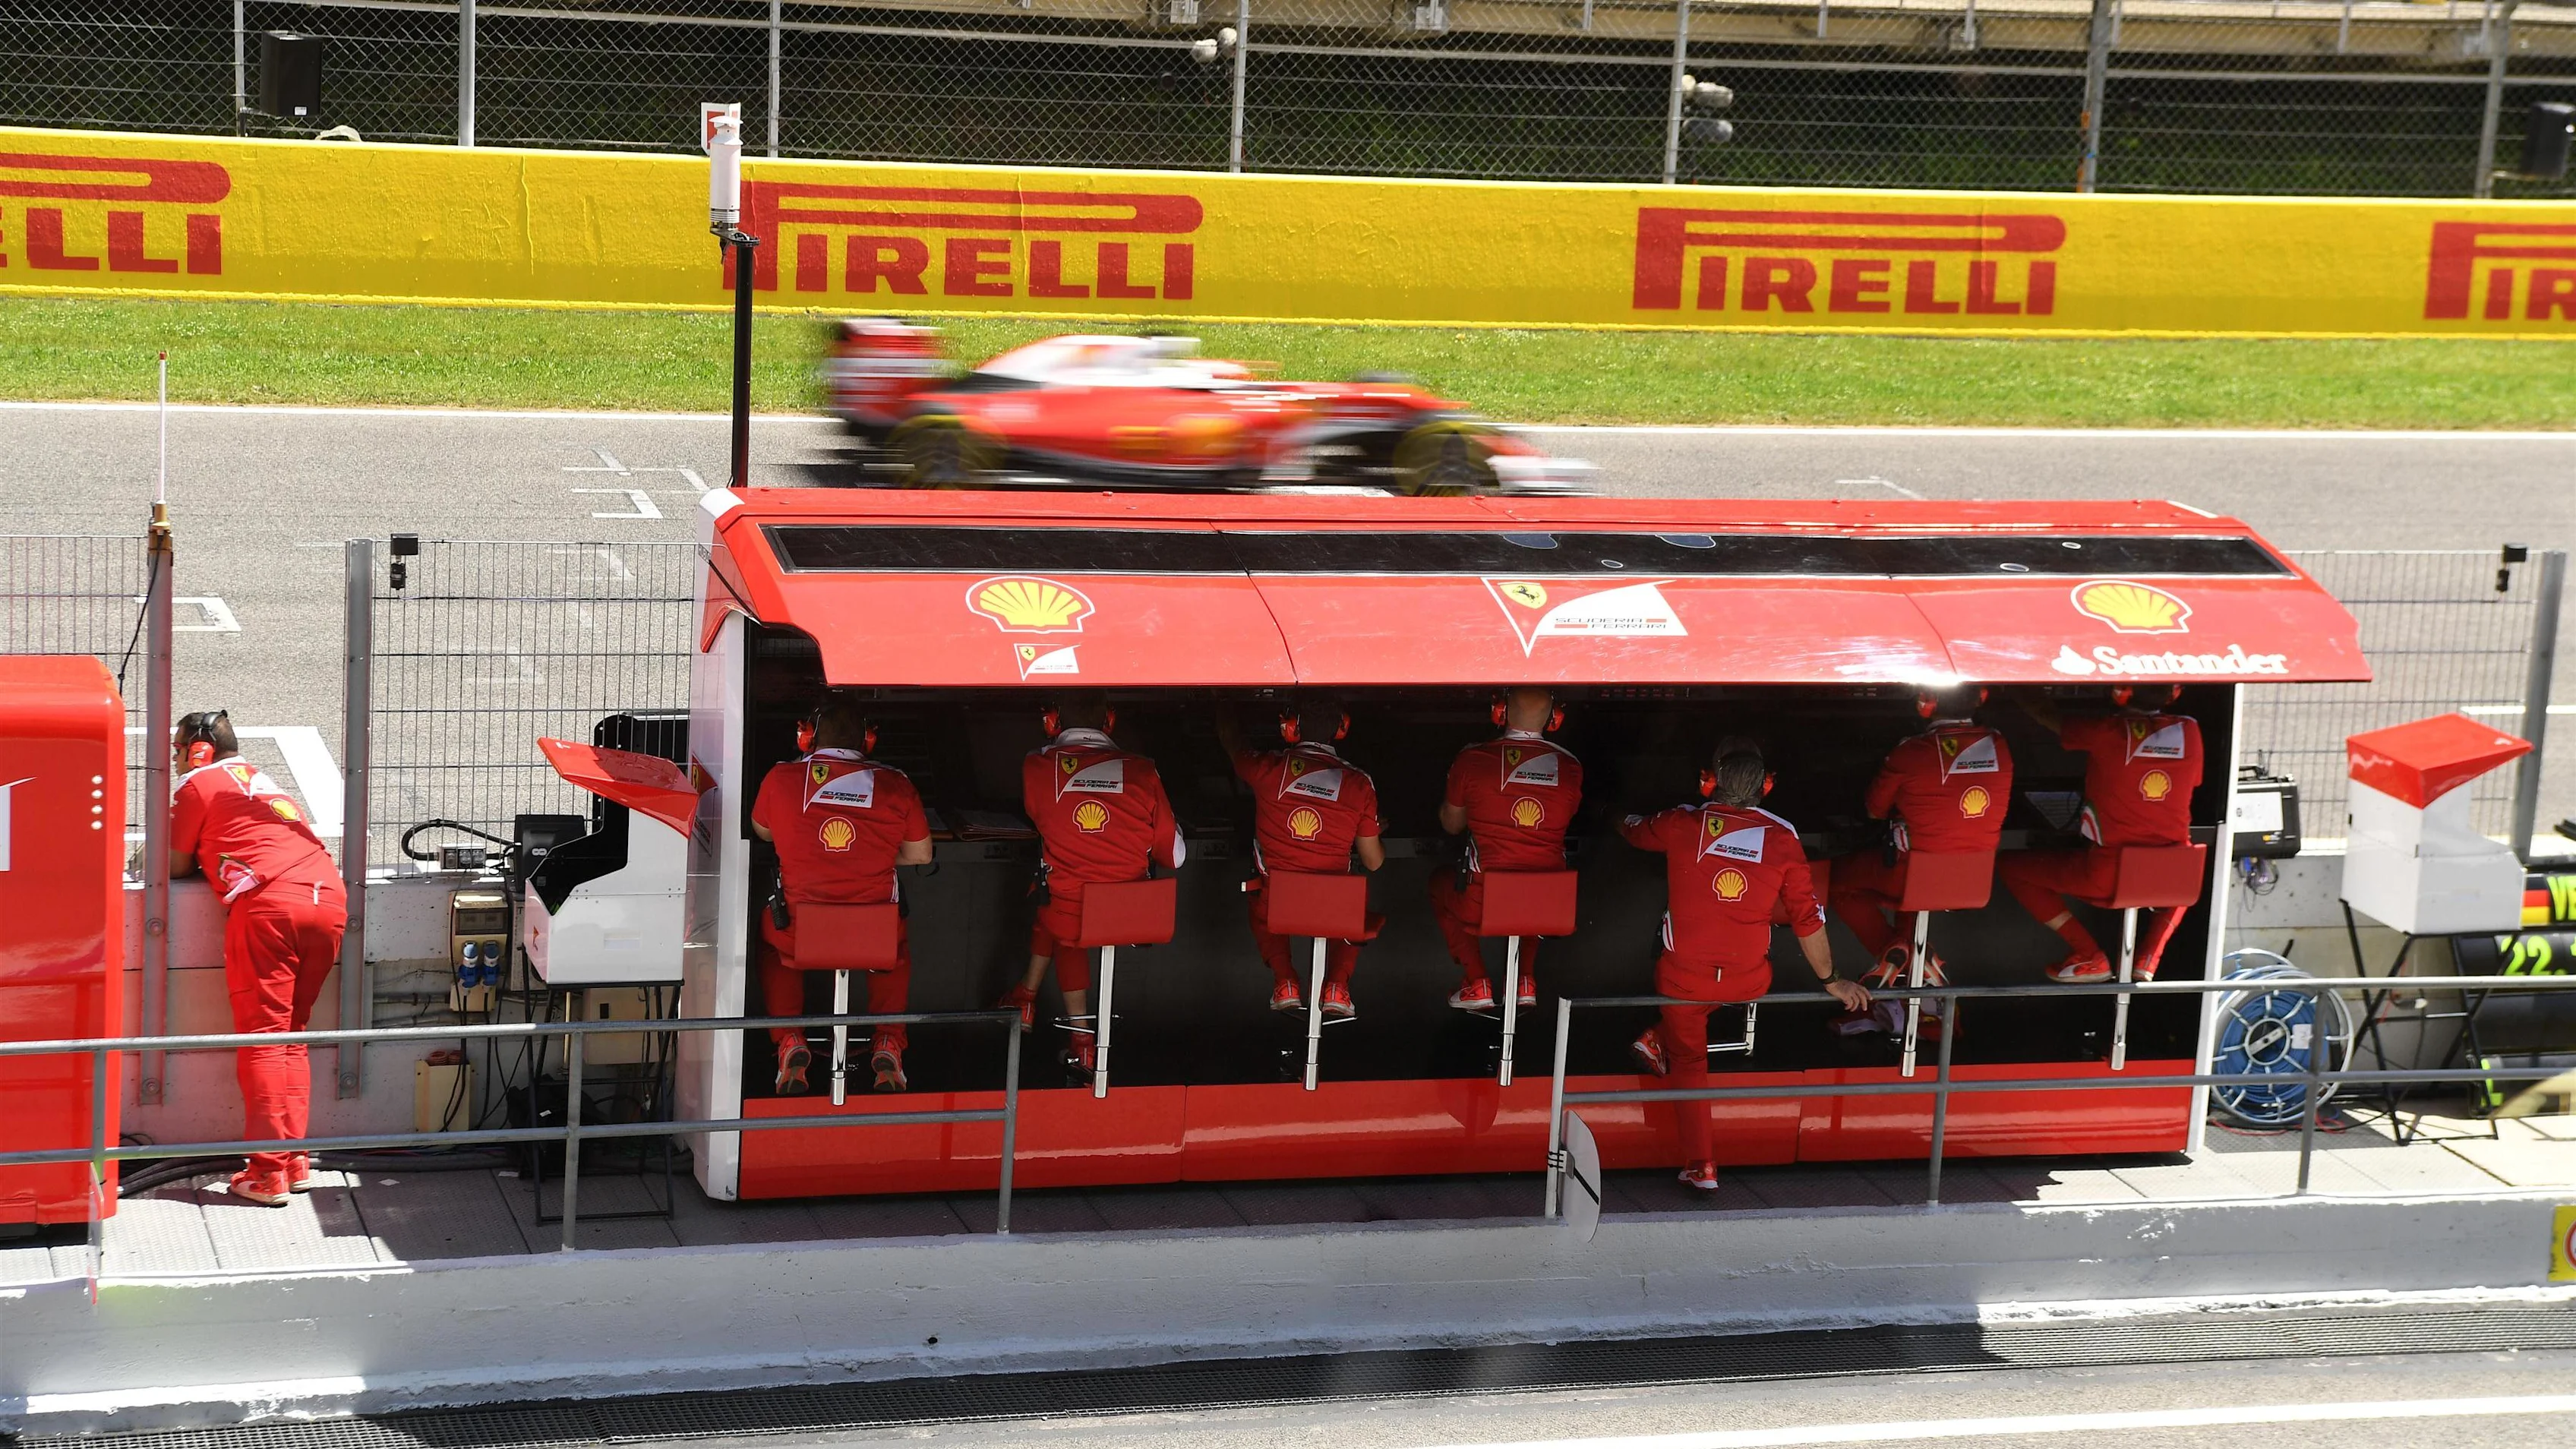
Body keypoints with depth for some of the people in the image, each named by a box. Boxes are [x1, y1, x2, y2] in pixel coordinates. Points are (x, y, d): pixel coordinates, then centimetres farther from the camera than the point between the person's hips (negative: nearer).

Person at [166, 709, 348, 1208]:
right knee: (291, 1035, 15)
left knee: (261, 1038, -3)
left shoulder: (197, 784, 11)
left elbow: (175, 865, 13)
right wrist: (208, 852, 36)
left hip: (268, 903, -7)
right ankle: (295, 1161, 11)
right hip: (329, 899, 7)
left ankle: (268, 1174, -8)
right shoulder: (259, 778, 31)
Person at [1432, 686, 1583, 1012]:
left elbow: (1452, 824, 10)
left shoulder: (1472, 760, -7)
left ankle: (1477, 984, 20)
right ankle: (1526, 981, 28)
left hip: (1483, 904, -3)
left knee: (1440, 883, 33)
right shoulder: (1569, 766, 0)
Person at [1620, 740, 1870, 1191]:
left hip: (1684, 976, -1)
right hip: (1749, 982, 1)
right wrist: (1831, 981, 12)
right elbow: (1808, 917, -1)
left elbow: (1631, 829, 16)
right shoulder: (1782, 837, -6)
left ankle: (1700, 1165, 15)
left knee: (1689, 1061, 20)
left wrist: (1624, 819, 41)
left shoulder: (1683, 824, -6)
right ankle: (1660, 1042, 33)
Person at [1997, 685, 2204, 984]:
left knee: (2010, 866, 13)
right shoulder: (2189, 731, -1)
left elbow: (2046, 714, 3)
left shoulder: (2107, 732, -12)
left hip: (2108, 874, -4)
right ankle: (2148, 958, 18)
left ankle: (2090, 957, 9)